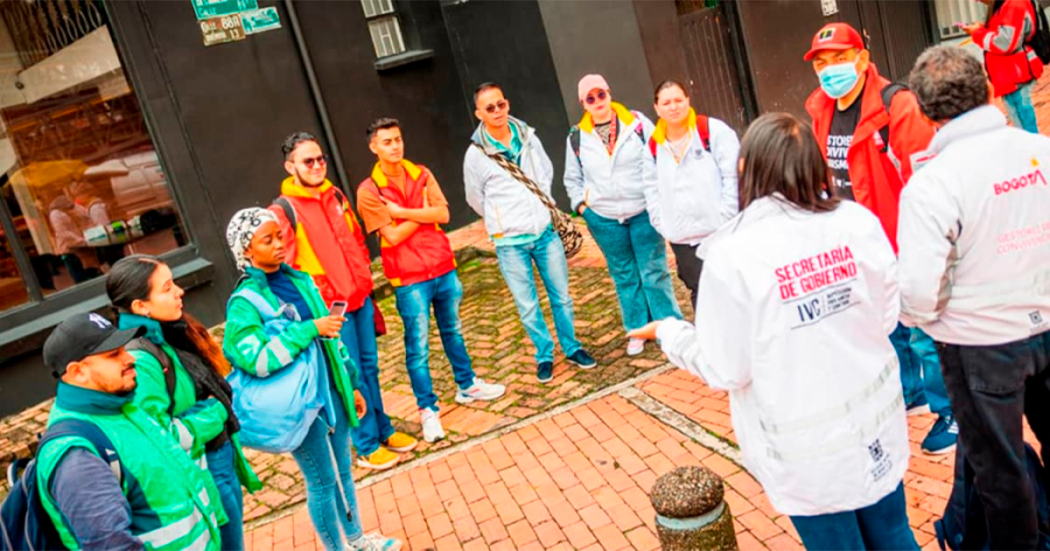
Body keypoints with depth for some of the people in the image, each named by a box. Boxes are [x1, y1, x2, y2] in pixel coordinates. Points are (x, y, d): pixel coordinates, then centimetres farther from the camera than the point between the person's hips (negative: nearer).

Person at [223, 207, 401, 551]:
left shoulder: (299, 280, 3)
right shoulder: (245, 302, -16)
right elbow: (255, 360, -31)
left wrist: (350, 384, 14)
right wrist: (311, 329, -29)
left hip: (330, 390, 6)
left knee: (343, 470, 20)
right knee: (322, 482, 9)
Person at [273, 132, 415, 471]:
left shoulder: (336, 196, 9)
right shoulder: (283, 211, -10)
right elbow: (286, 266, -12)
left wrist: (364, 276, 12)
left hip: (360, 297, 6)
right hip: (329, 308, -6)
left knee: (370, 367, 15)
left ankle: (384, 430, 30)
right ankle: (367, 446, 16)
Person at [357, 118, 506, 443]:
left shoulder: (420, 174, 4)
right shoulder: (368, 191, -9)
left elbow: (443, 214, -8)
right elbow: (393, 236, -15)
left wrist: (402, 211, -14)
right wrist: (423, 211, -7)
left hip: (443, 268, 5)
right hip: (409, 280, -4)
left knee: (453, 331, 20)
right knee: (418, 347, 1)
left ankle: (467, 385, 38)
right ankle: (427, 410, 14)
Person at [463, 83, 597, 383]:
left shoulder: (528, 136, 0)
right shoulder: (476, 155, -9)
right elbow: (476, 199, 4)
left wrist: (542, 208, 13)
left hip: (546, 231, 3)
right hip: (510, 242, -3)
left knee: (561, 296, 12)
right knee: (528, 306, 7)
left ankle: (572, 347, 30)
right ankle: (544, 355, 25)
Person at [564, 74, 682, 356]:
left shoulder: (637, 122, -6)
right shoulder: (577, 138, 1)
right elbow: (572, 179, 15)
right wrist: (581, 205, 5)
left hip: (644, 212, -2)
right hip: (604, 219, 2)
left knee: (654, 272, 3)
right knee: (624, 276, 14)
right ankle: (638, 330, 28)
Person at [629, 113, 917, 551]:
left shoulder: (732, 254, -22)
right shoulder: (857, 222, -10)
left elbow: (726, 371, -13)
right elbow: (888, 317, 2)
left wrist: (669, 332, 4)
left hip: (807, 449, -3)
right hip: (876, 420, 4)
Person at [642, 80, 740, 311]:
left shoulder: (714, 130, -5)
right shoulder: (653, 145, 7)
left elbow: (734, 175, -9)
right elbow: (652, 191, 11)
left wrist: (726, 221, -13)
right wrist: (665, 227, 2)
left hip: (722, 233, -3)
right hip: (683, 239, 3)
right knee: (701, 293, 10)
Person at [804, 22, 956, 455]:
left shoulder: (897, 107, -18)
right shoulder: (821, 114, 4)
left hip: (903, 247, -7)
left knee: (924, 334, 5)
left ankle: (951, 412, 24)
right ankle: (911, 395, 43)